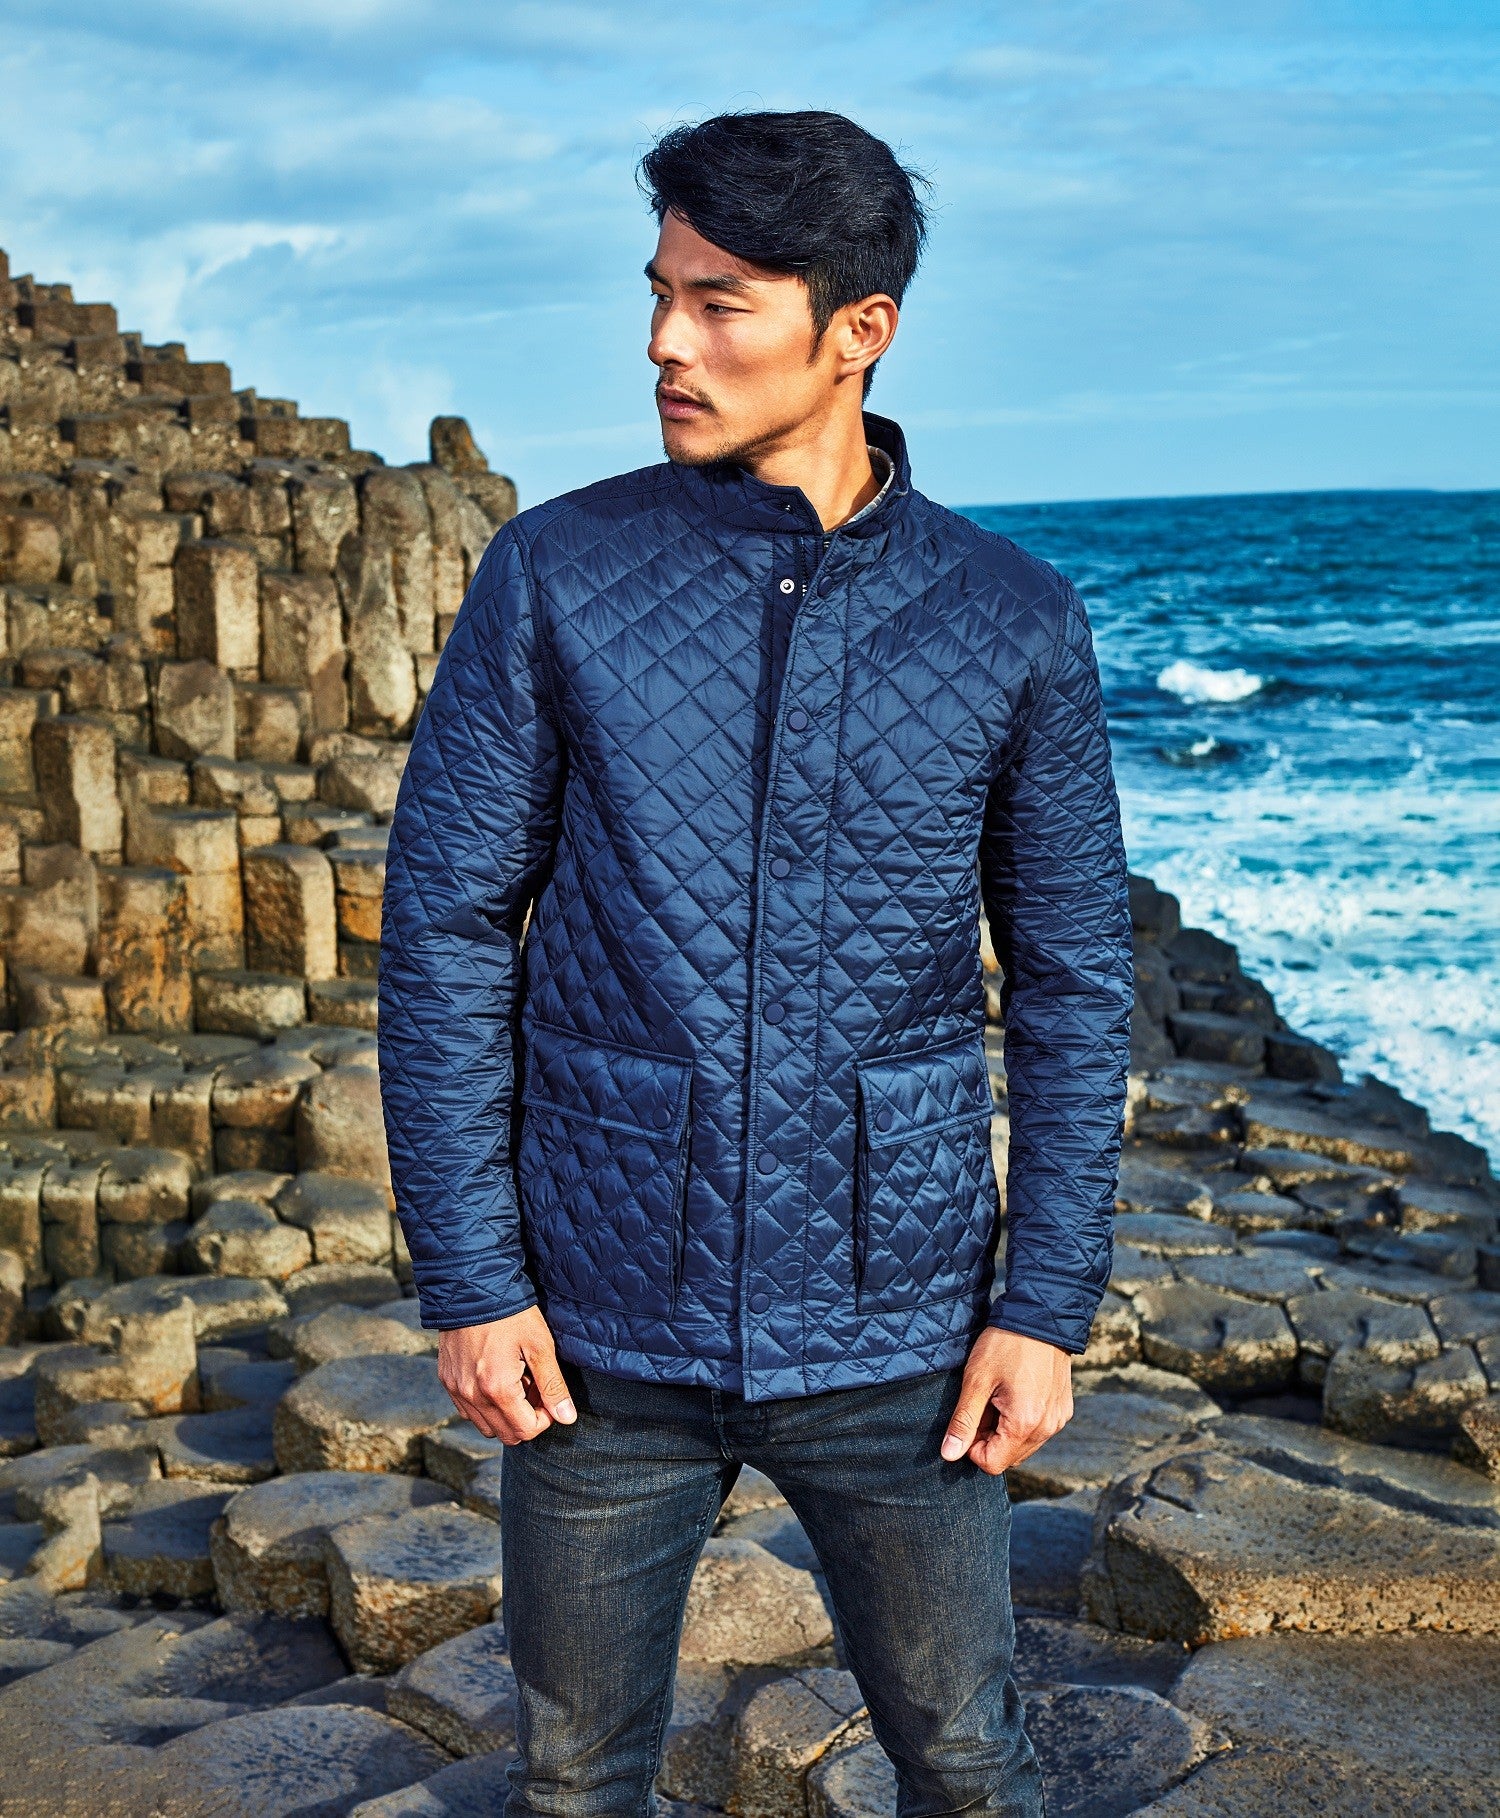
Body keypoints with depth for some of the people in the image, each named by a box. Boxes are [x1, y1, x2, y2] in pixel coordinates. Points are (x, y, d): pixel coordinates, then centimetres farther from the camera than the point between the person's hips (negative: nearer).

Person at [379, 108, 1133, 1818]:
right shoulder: (554, 576, -5)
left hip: (892, 1336, 0)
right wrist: (467, 1279, -7)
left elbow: (1072, 983, 2)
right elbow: (444, 928, -3)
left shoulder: (1015, 622, -3)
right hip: (606, 1328, 0)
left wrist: (1047, 1305, -3)